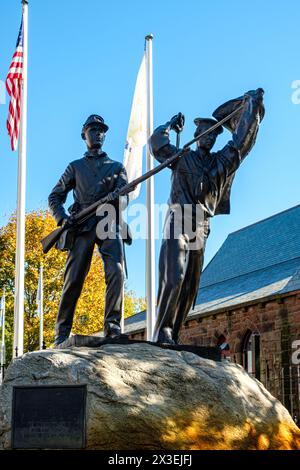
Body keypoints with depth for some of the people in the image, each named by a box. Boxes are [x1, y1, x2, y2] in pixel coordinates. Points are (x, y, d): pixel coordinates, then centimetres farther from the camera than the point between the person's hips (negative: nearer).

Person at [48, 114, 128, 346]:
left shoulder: (117, 167, 22)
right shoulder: (75, 167, 22)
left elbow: (125, 199, 9)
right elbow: (54, 198, 18)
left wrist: (117, 198, -16)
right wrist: (63, 218, -1)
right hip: (82, 225, 0)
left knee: (116, 272, -21)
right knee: (73, 279, -6)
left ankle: (113, 325, -20)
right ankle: (62, 332, 0)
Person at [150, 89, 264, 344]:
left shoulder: (221, 162, 18)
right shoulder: (181, 157, 9)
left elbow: (242, 141, 12)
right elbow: (156, 142, -1)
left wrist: (252, 105, 10)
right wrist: (171, 124, 9)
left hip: (201, 229, 5)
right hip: (178, 223, -5)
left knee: (190, 286, 1)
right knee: (174, 278, -19)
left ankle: (173, 334, 4)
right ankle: (162, 331, -17)